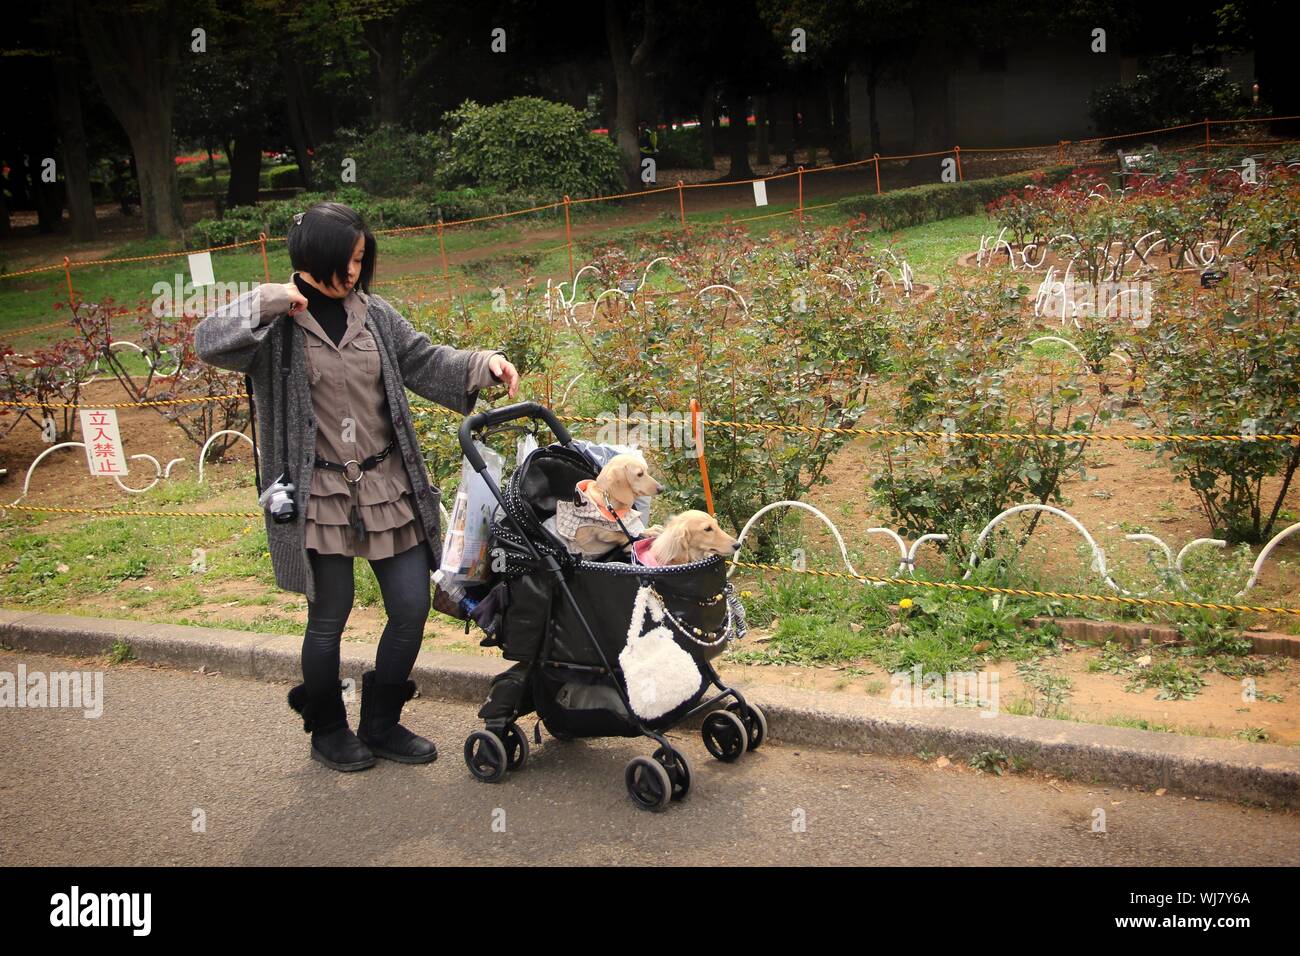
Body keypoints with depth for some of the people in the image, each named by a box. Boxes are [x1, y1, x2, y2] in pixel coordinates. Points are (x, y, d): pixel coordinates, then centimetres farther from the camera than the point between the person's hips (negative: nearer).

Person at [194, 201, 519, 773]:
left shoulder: (372, 313, 6)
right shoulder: (275, 324, -6)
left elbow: (424, 360, 12)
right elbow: (207, 343, -18)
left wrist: (482, 364, -2)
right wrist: (268, 303, -24)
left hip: (387, 488, 5)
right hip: (320, 495, -5)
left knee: (412, 607, 7)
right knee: (329, 618, 6)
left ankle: (381, 725, 27)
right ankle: (327, 731, 30)